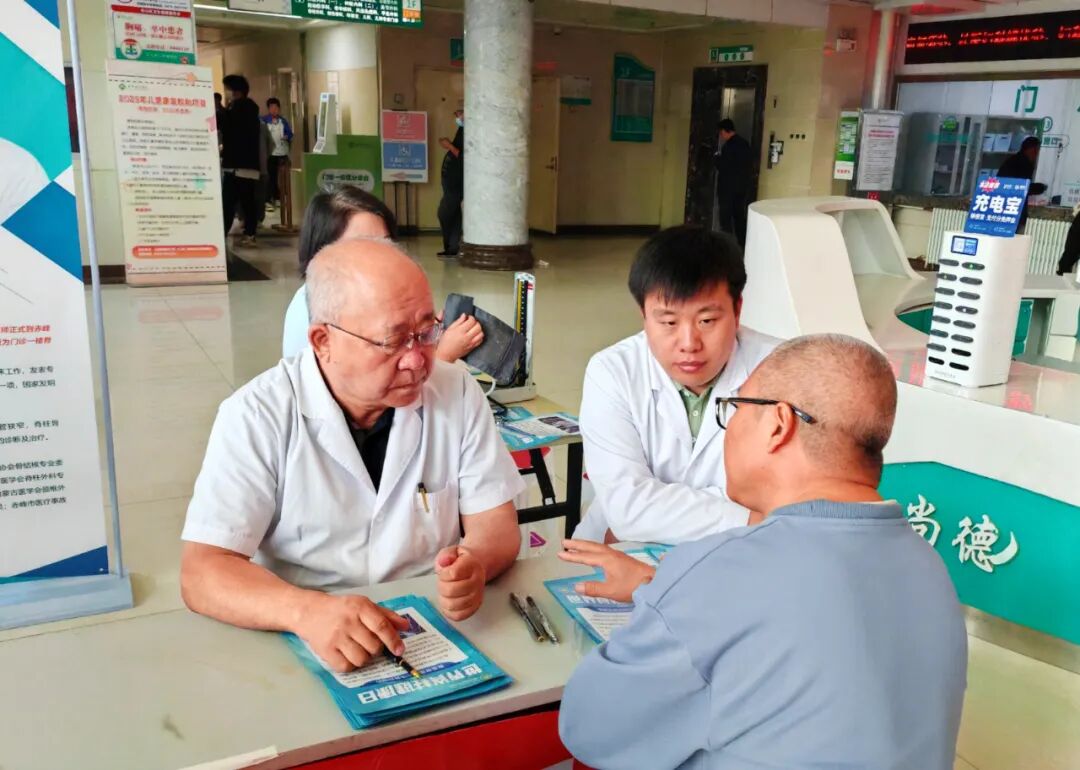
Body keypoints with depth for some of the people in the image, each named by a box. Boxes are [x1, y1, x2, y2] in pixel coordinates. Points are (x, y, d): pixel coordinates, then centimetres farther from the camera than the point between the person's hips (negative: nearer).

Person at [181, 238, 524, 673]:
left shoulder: (458, 393, -4)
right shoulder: (257, 416, -11)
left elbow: (496, 524, 0)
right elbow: (203, 573, -16)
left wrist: (475, 564, -23)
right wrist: (307, 612, -34)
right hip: (309, 649, 0)